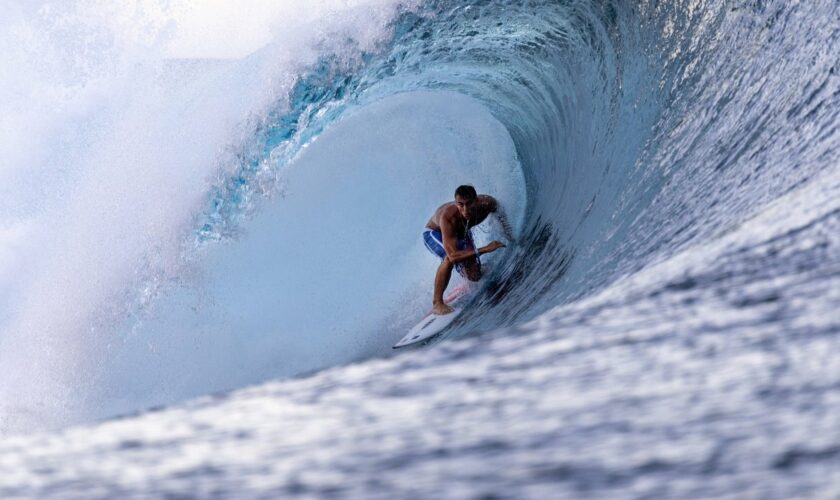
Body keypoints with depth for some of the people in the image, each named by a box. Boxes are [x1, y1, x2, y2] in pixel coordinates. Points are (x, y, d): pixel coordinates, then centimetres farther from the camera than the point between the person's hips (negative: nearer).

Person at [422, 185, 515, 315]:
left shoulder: (487, 203, -32)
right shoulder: (447, 217, -46)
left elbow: (500, 215, -4)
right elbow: (452, 256, -51)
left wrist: (510, 238, 5)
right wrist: (485, 249, -53)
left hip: (461, 234, 5)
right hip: (434, 233, -5)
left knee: (474, 276, 0)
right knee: (449, 258, -37)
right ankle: (437, 303, -23)